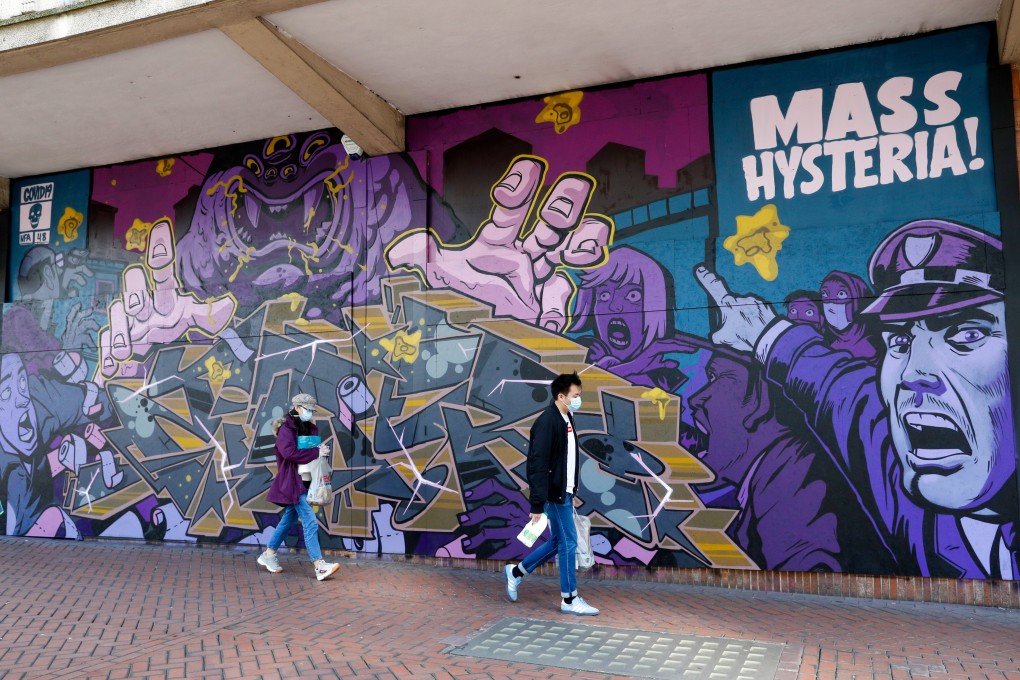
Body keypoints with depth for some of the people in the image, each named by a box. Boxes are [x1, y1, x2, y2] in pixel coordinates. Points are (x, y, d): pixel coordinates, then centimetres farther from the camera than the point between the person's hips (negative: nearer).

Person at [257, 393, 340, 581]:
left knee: (289, 519, 17)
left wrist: (322, 450, -2)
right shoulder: (286, 428, -11)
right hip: (292, 482, -9)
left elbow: (315, 450, 21)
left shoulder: (310, 429, 14)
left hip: (305, 480, 9)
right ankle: (319, 566, -15)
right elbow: (289, 452, -25)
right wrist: (316, 452, -23)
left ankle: (268, 555, 32)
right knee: (310, 522, -14)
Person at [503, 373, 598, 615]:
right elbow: (538, 465, -22)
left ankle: (516, 572, 29)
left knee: (559, 541, 16)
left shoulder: (566, 419, 10)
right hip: (555, 493, -9)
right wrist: (538, 504, -24)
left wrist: (571, 492, 17)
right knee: (568, 542, -1)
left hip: (564, 492, 9)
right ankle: (570, 599, 12)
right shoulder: (547, 422, -19)